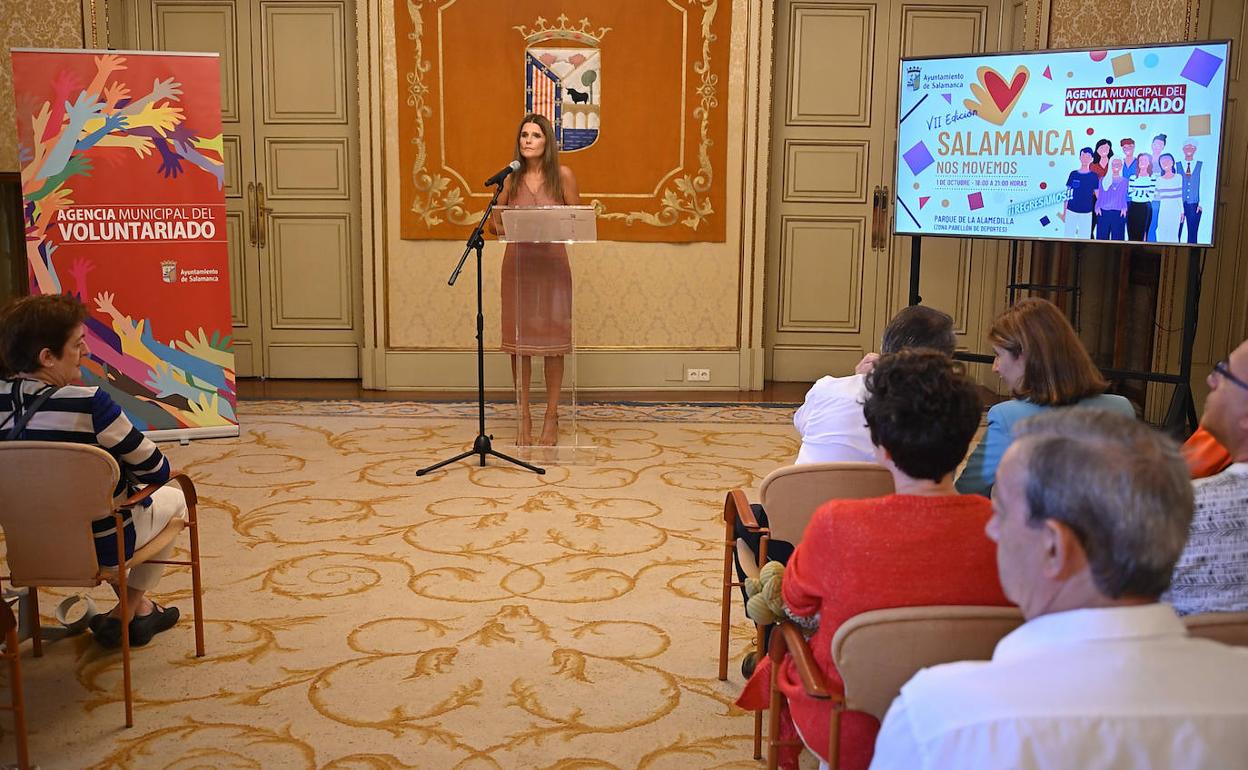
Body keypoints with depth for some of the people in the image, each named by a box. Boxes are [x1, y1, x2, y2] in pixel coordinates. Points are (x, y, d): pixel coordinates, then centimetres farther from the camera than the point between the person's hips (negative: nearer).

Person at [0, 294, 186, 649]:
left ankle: (140, 607, 41)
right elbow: (156, 472, -19)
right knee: (174, 497, 25)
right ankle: (123, 617, 26)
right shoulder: (89, 404, -29)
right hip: (102, 545, -6)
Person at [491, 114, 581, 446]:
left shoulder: (562, 175, 0)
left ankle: (551, 418, 13)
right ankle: (524, 418, 14)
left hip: (552, 263, -2)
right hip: (518, 263, 2)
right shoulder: (511, 177, 6)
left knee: (552, 341, 1)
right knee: (518, 339, 3)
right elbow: (494, 221, 10)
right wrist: (507, 228, -11)